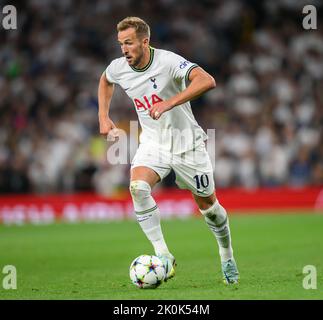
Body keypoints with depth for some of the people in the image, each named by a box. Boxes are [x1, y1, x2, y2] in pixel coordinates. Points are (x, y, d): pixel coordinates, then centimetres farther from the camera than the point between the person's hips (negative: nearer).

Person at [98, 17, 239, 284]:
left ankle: (227, 256, 36)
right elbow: (105, 81, 20)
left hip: (186, 142, -3)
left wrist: (168, 104, -44)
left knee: (208, 204, 8)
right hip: (153, 143, 3)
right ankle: (163, 256, -22)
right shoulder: (118, 68, -7)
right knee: (138, 187, -27)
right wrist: (104, 117, 10)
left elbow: (207, 81, -39)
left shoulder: (168, 61, -24)